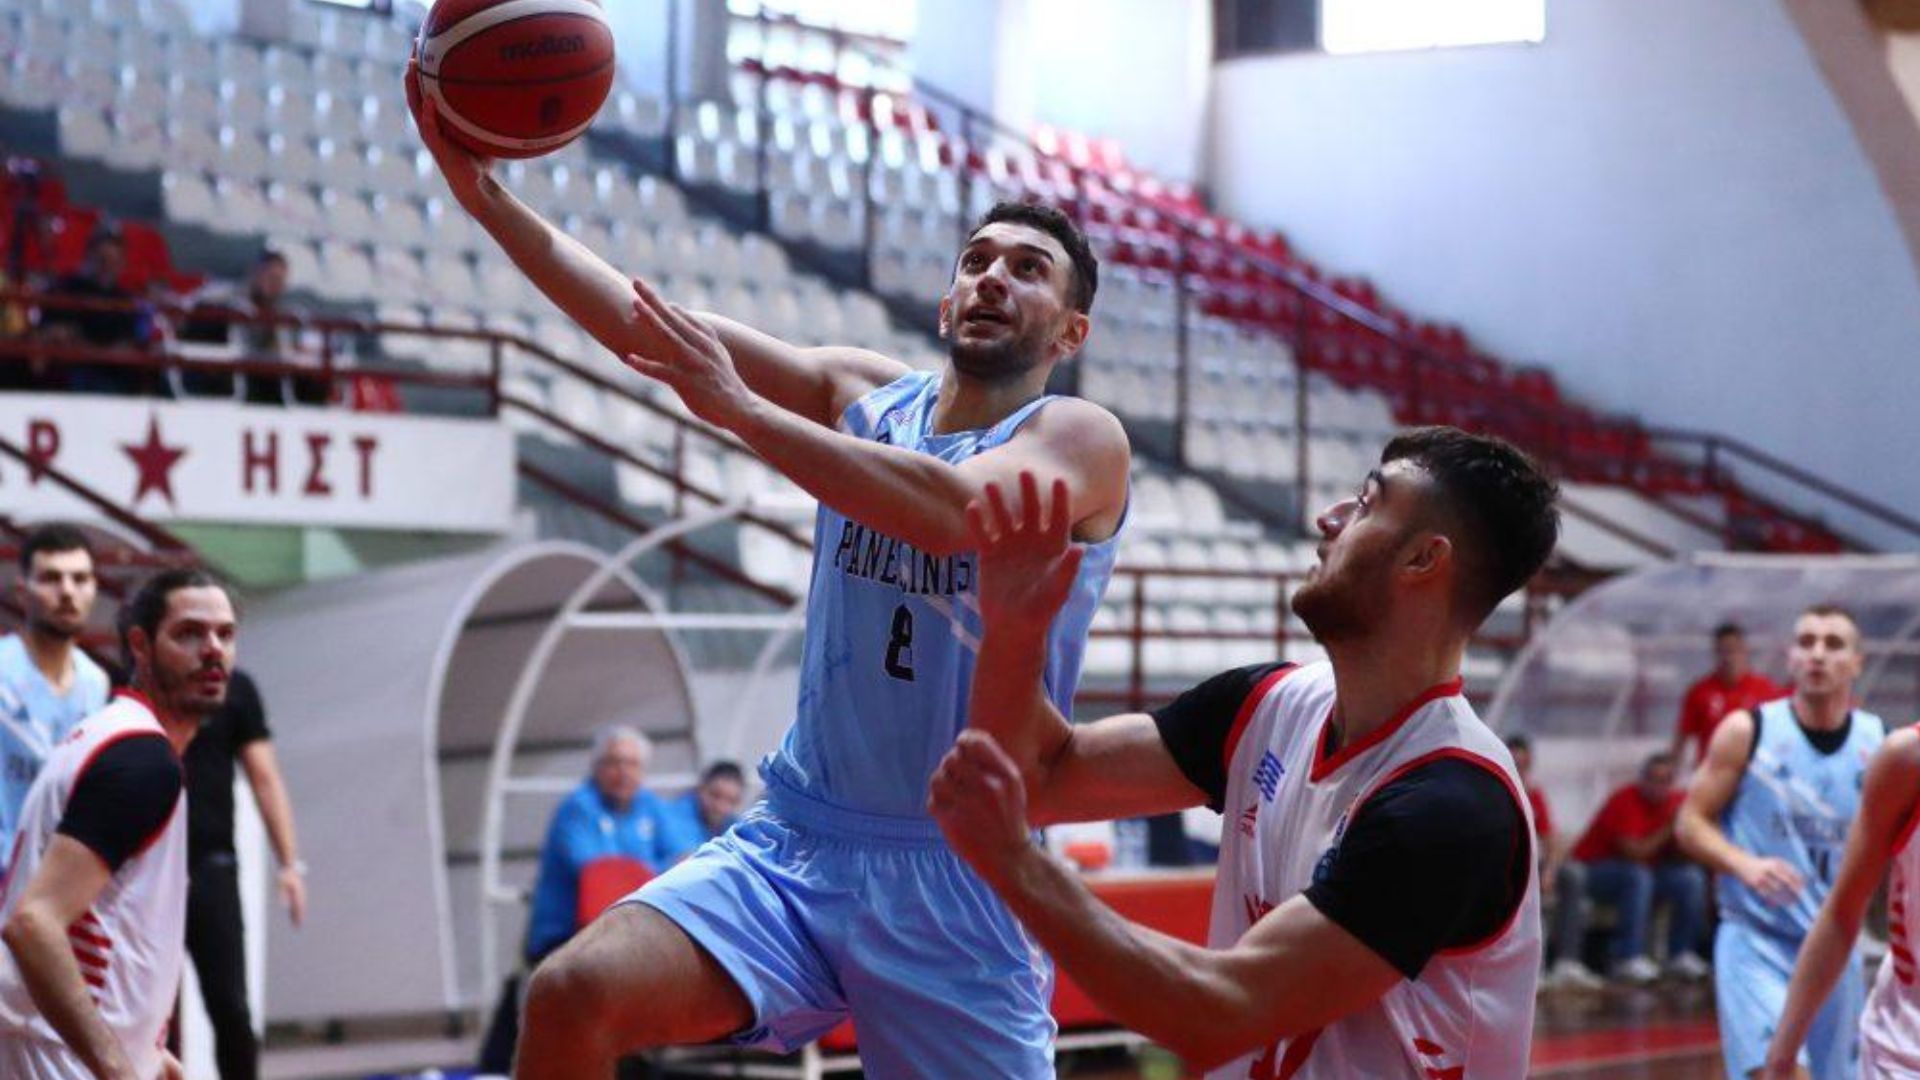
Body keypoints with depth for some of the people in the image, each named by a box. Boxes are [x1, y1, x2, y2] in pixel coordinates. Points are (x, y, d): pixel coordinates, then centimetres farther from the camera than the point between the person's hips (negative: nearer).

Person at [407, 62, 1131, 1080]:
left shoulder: (1080, 437, -4)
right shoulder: (862, 396, 10)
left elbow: (951, 510, -25)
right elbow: (651, 328, 1)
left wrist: (740, 408, -25)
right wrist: (486, 198, -9)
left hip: (957, 879, -3)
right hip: (792, 841, 3)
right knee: (572, 995, -20)